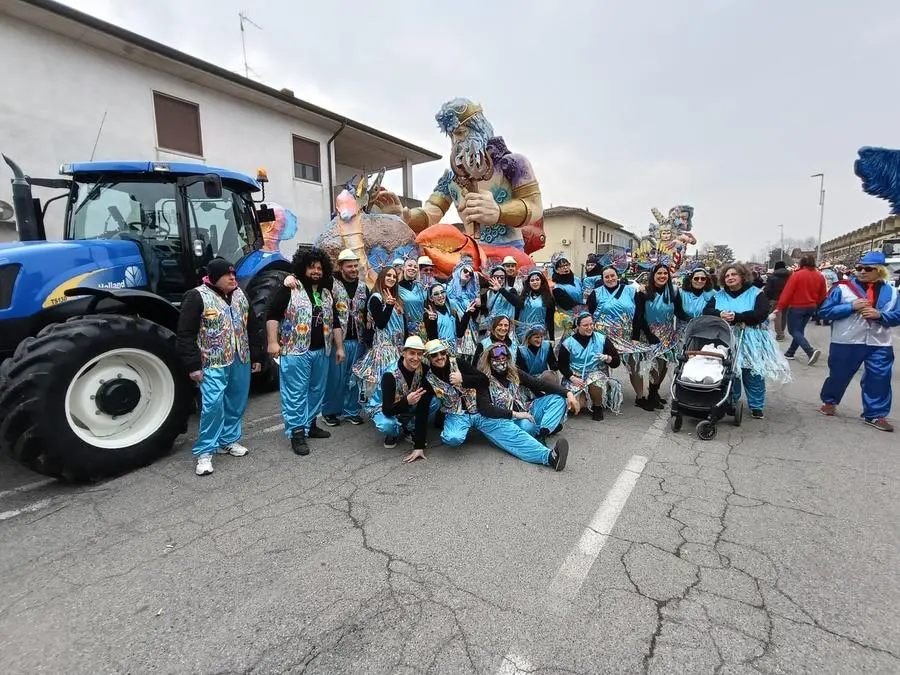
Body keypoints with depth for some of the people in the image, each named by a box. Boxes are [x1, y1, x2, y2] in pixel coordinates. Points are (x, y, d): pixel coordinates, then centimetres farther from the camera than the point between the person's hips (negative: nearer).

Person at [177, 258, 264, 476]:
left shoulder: (240, 295, 8)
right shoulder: (197, 297, -10)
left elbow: (253, 327, 14)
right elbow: (186, 334, -11)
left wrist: (257, 356, 11)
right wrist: (193, 365, -14)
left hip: (240, 361, 6)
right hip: (213, 364, -6)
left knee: (236, 404, 13)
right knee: (212, 405, -9)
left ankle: (229, 440, 31)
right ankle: (204, 452, 4)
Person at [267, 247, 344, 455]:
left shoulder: (326, 294, 13)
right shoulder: (289, 289, -5)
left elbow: (335, 322, 17)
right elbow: (272, 315, -8)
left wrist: (339, 347, 12)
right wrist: (273, 342, -16)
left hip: (321, 351, 7)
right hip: (295, 351, -6)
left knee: (317, 390, 14)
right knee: (296, 393, -2)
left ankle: (310, 424, 28)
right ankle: (296, 432, 4)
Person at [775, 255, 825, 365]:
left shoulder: (797, 274, -14)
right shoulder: (820, 276, 5)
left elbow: (787, 292, -18)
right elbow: (822, 295, 12)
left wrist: (779, 307, -18)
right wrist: (816, 306, 28)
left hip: (797, 307, -6)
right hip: (811, 307, 7)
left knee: (793, 330, -2)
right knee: (799, 330, 16)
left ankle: (811, 351, -19)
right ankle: (790, 353, 21)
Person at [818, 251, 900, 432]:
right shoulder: (843, 287, -6)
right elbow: (825, 311, -8)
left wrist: (880, 315, -13)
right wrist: (851, 306, -19)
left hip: (879, 345, 3)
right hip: (846, 342, -2)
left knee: (879, 379, 5)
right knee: (839, 375, 11)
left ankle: (876, 414, 17)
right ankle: (829, 402, 33)